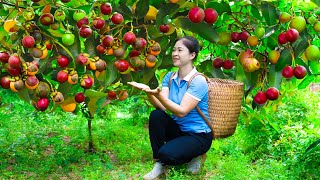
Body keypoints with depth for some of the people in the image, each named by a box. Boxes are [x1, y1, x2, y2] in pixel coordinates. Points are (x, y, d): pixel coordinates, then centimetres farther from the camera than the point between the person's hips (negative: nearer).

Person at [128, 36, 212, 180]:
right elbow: (162, 107, -12)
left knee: (166, 154, -29)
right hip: (178, 129, 6)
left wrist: (159, 95, -38)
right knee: (156, 115, -22)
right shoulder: (169, 77, 2)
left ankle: (195, 156, 6)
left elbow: (181, 112, -27)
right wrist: (148, 92, -30)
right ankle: (159, 164, -10)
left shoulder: (198, 81, -19)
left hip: (198, 135, -6)